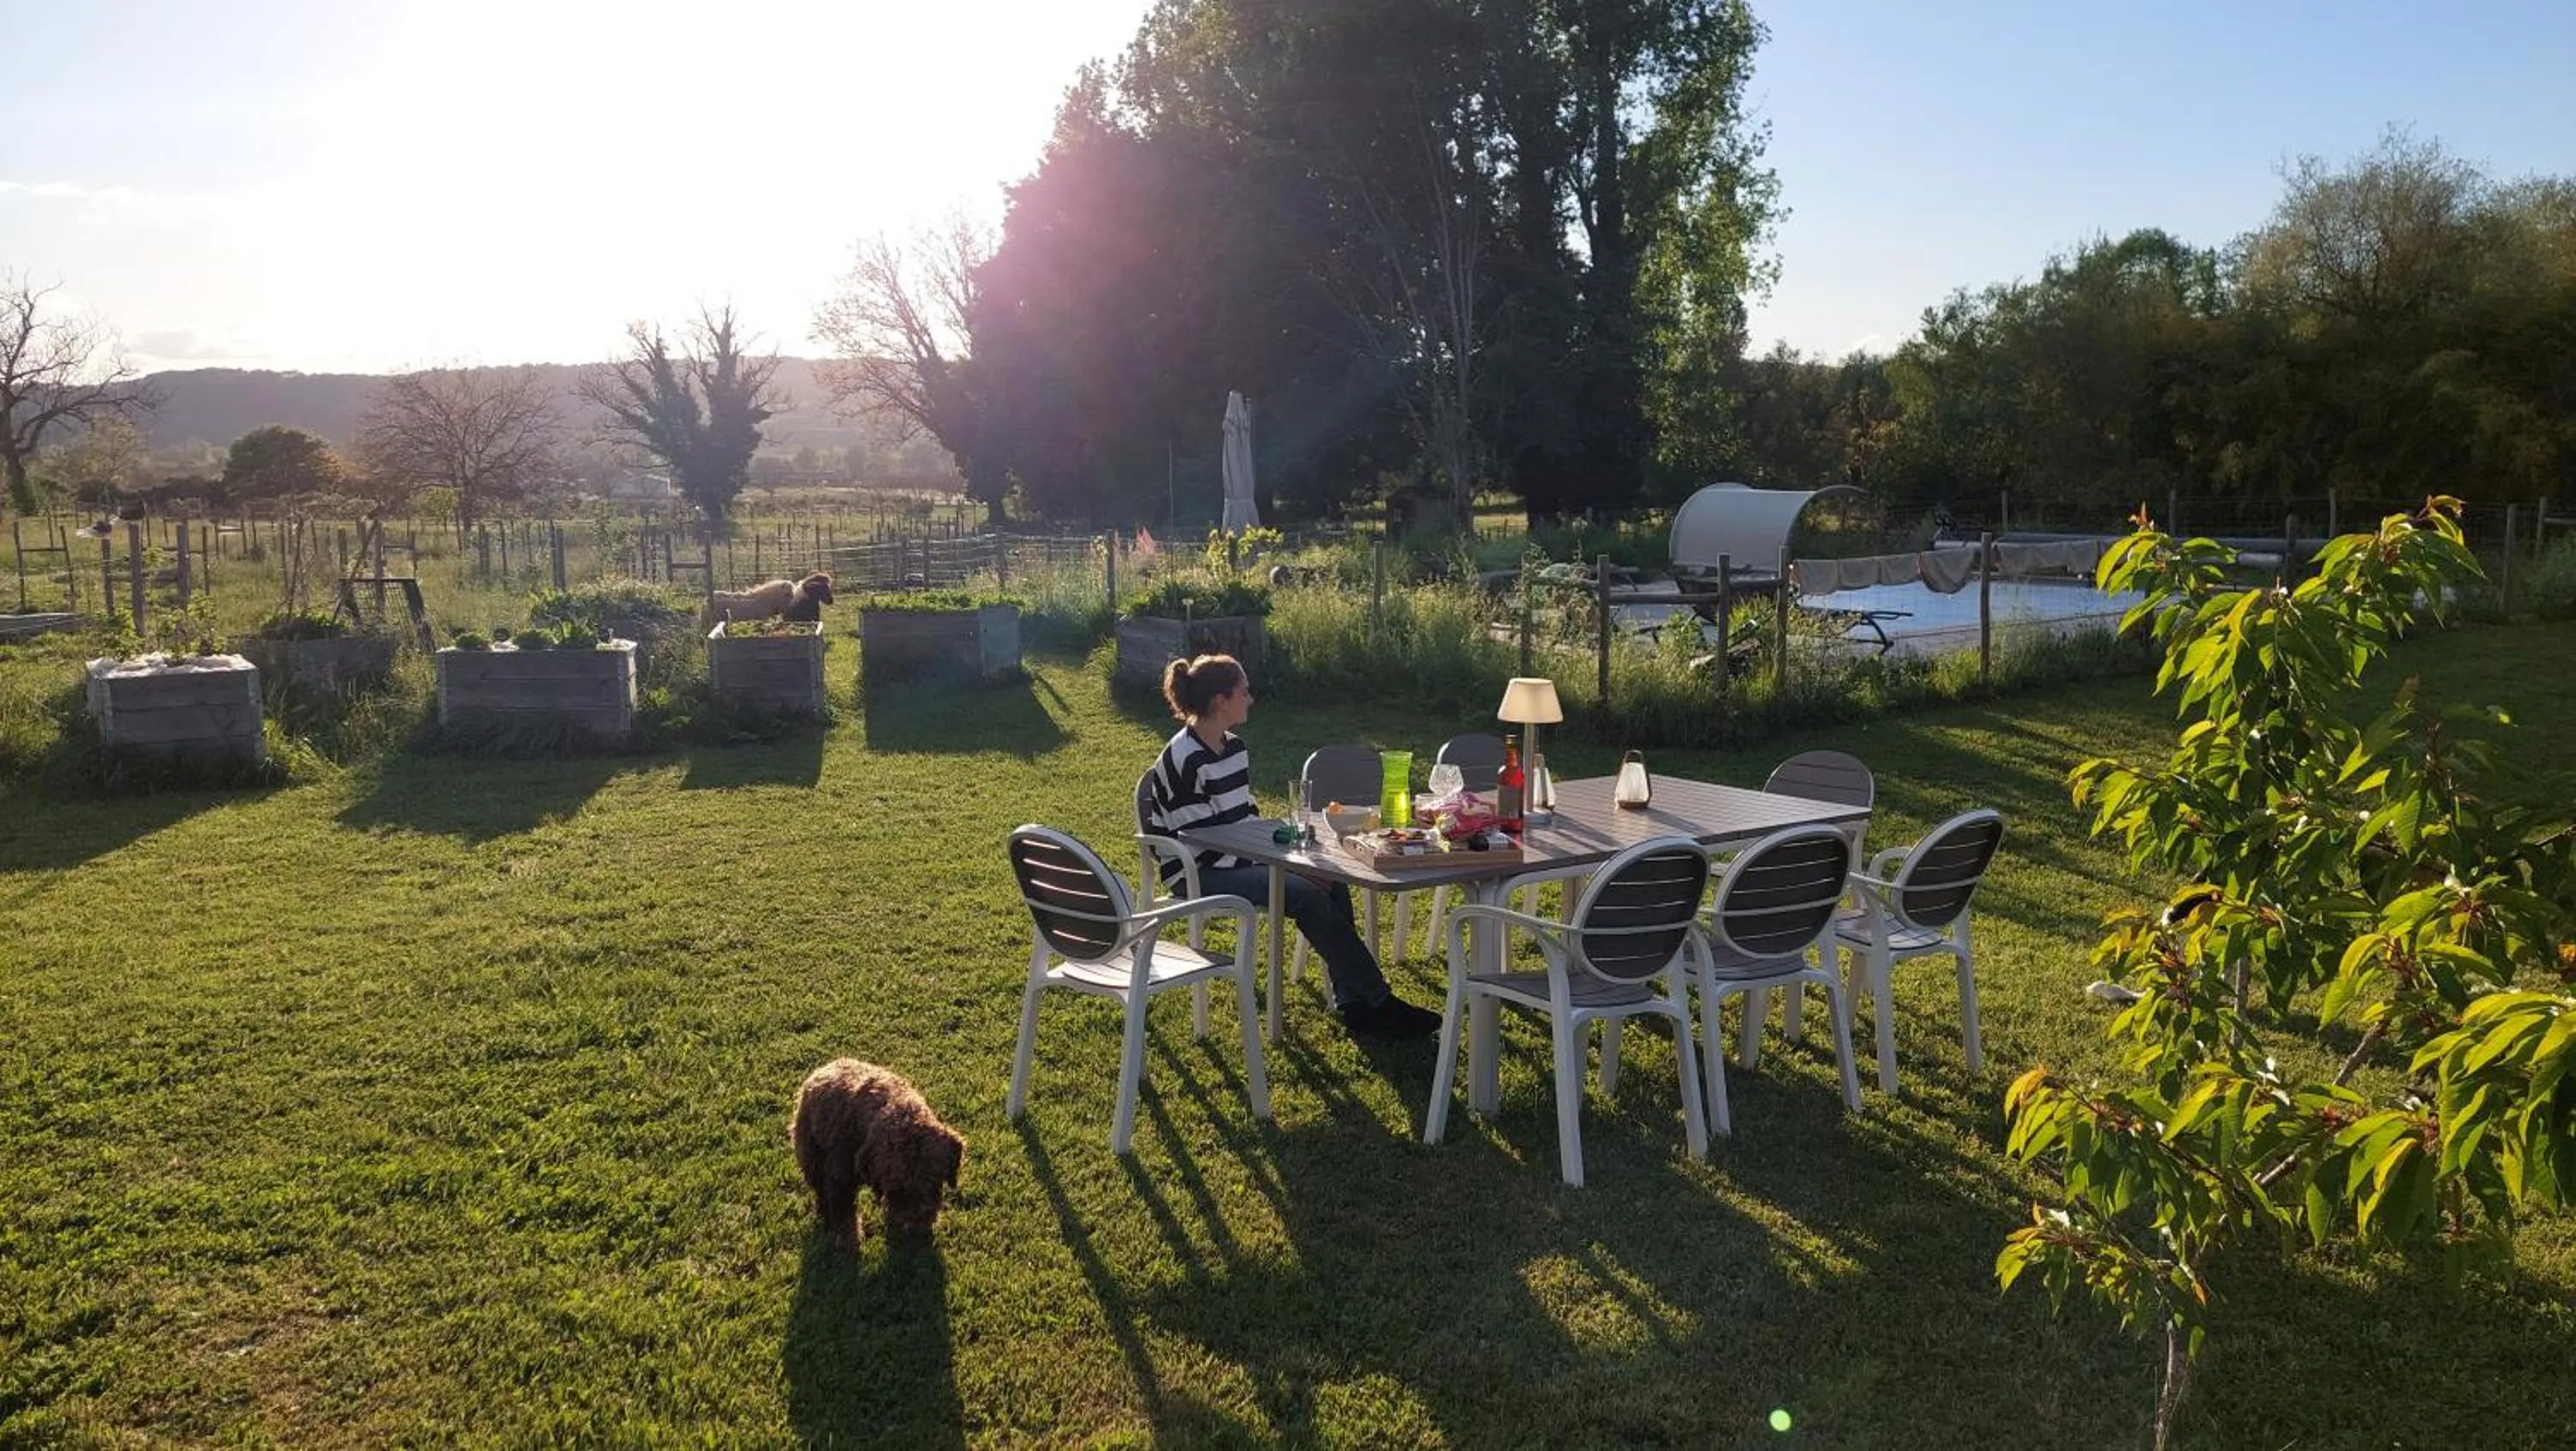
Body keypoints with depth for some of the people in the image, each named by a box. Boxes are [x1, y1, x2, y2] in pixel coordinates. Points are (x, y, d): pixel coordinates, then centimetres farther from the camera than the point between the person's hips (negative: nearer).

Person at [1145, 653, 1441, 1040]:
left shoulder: (1234, 748, 9)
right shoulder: (1185, 761, -19)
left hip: (1234, 860, 9)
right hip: (1197, 875, -9)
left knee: (1332, 881, -11)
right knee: (1307, 895, -24)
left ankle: (1353, 1004, -10)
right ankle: (1378, 1001, -14)